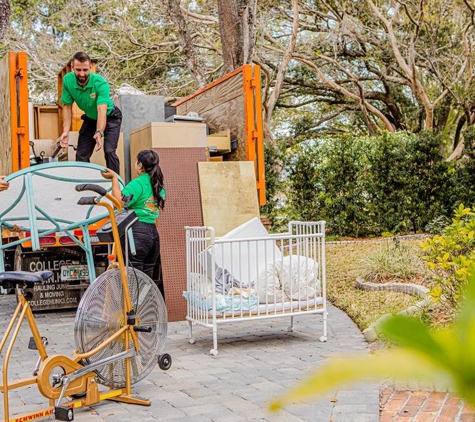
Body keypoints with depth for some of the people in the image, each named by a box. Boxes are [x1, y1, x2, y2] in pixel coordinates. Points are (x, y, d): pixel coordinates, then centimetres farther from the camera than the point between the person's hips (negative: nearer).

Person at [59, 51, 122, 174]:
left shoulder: (100, 83, -33)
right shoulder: (68, 80, -21)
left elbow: (102, 111, -42)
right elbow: (67, 107, -13)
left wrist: (99, 132, -58)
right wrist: (66, 131, -25)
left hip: (110, 117, -4)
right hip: (90, 119, 5)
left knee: (109, 151, -21)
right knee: (81, 155, 1)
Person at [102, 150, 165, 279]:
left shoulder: (138, 183, -10)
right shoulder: (159, 186, 14)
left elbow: (119, 202, -18)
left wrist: (114, 178, -14)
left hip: (136, 232, -8)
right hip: (154, 233, 8)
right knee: (147, 278, 12)